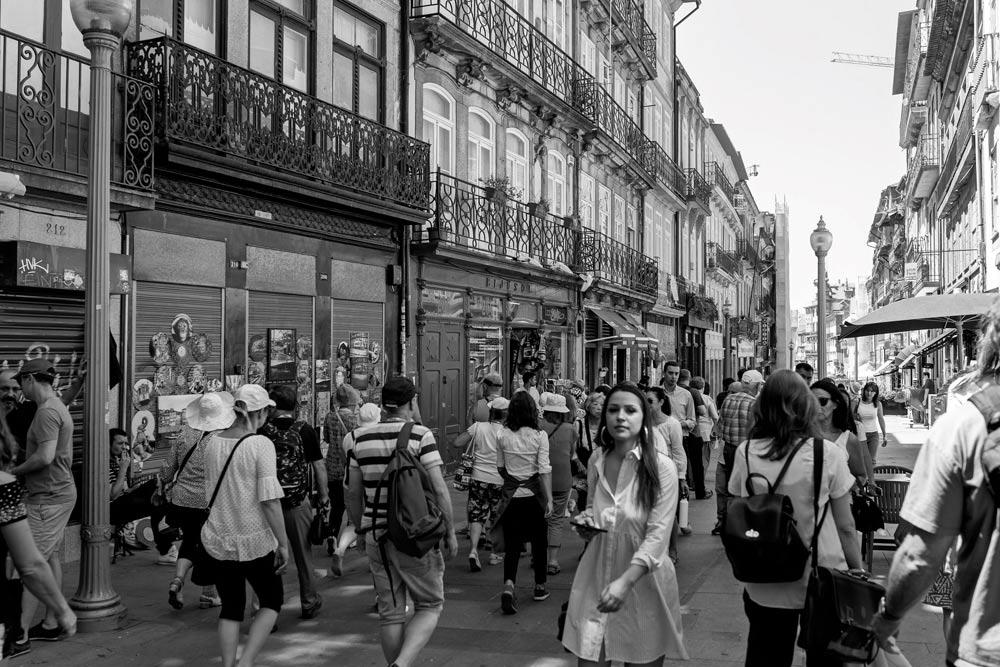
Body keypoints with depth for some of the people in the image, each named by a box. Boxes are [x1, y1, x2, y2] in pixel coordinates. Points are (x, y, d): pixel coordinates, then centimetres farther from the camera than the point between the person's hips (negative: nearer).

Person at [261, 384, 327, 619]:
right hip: (298, 503, 0)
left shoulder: (262, 431, -4)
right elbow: (319, 467, -2)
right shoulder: (305, 430, -3)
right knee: (303, 555, 15)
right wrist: (323, 497, 7)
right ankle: (309, 602, 28)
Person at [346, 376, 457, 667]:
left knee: (391, 612, 15)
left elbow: (353, 494, 7)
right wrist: (451, 532, -3)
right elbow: (439, 490, -13)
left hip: (376, 534, 4)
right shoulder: (420, 435, -10)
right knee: (429, 606, 10)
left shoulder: (360, 438, 3)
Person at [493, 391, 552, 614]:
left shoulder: (503, 435, -3)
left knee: (512, 543, 5)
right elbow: (544, 469, -13)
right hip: (534, 495, -1)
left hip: (511, 495, 1)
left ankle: (509, 584, -17)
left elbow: (500, 467, 7)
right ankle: (539, 587, 27)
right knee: (538, 541, 15)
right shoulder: (539, 435, -10)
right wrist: (549, 498, -10)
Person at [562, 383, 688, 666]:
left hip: (642, 582, -3)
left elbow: (658, 536, -18)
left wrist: (625, 581, -29)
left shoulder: (662, 467, -12)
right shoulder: (597, 461, 2)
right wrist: (586, 521, -2)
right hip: (595, 579, 3)